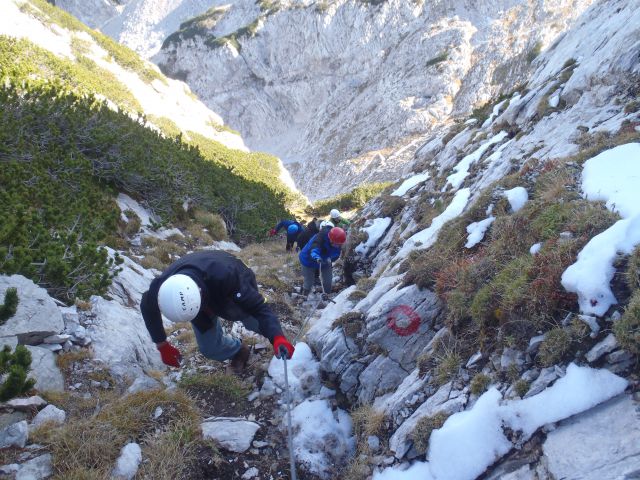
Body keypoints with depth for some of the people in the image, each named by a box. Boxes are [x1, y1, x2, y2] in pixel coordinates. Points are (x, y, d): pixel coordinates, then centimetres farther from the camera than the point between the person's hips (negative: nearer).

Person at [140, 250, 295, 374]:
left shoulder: (226, 276, -50)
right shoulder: (161, 288, -37)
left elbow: (258, 307, -43)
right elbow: (148, 309, -11)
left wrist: (277, 337, -60)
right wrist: (162, 345, -4)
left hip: (237, 290, -2)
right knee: (210, 349, 0)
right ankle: (238, 351, 31)